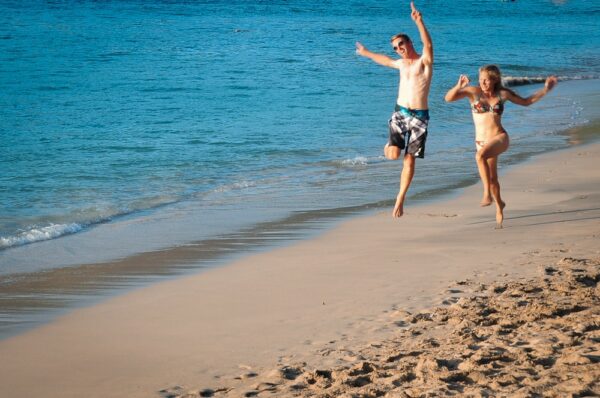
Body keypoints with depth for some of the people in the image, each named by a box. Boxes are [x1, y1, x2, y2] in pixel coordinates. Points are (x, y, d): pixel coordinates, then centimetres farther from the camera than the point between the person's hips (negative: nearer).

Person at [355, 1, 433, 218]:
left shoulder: (424, 61, -3)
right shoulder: (401, 63, 15)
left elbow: (428, 45, -26)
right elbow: (385, 61, 39)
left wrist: (419, 22, -41)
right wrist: (366, 53, 53)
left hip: (419, 117, -4)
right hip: (400, 113, 4)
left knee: (409, 160, -1)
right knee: (392, 155, -15)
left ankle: (400, 198, 11)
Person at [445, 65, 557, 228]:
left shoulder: (502, 93, 1)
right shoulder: (473, 91, -2)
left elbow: (526, 101, 15)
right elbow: (448, 98, -11)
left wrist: (545, 89, 9)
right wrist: (459, 86, -29)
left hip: (500, 138, -3)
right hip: (482, 142, 3)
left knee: (480, 155, -35)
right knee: (492, 178, 12)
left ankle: (487, 193, -27)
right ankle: (499, 205, 40)